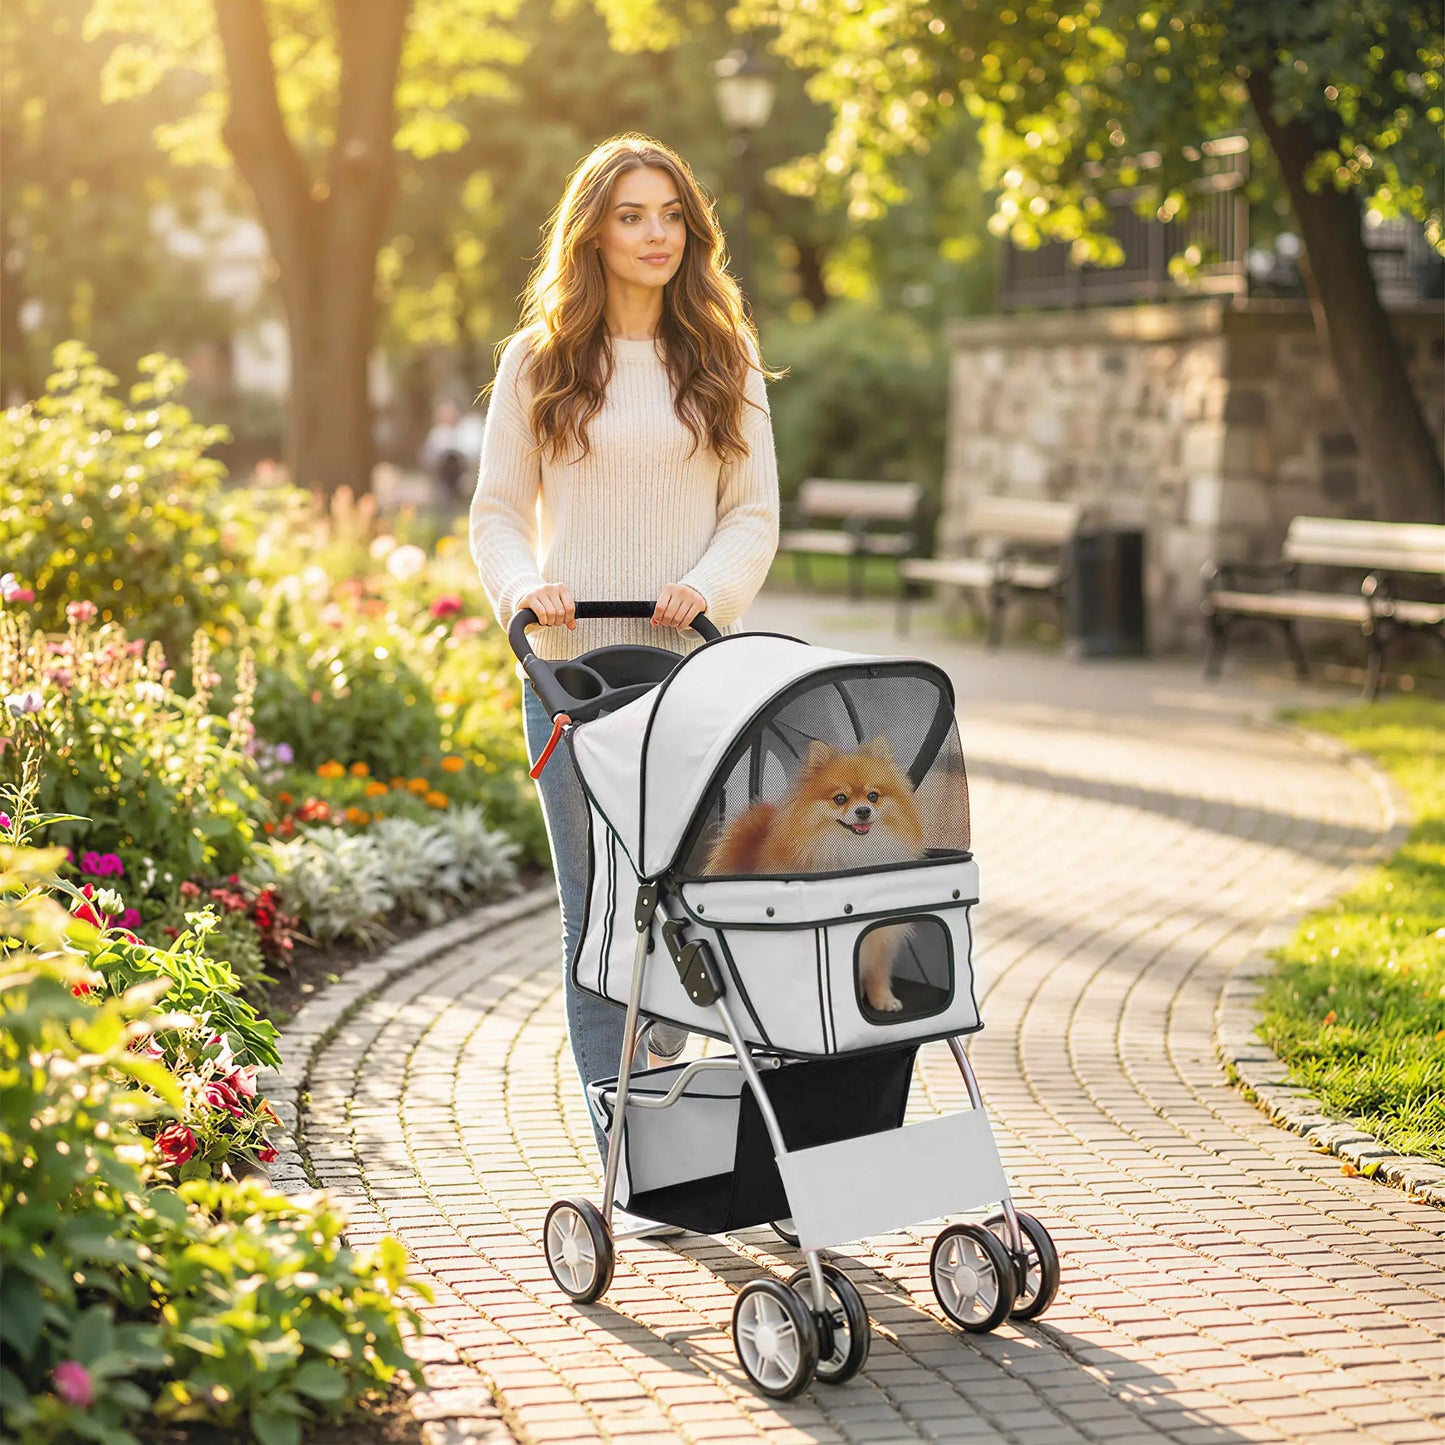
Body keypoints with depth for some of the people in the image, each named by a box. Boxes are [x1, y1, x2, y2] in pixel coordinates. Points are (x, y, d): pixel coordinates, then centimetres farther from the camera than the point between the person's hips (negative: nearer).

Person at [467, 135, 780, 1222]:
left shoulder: (726, 362, 10)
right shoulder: (538, 363, 7)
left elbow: (756, 513, 8)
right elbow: (497, 511, 8)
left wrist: (711, 584, -11)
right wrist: (524, 585, -12)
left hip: (694, 665, 1)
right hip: (574, 665, -1)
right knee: (598, 911, -1)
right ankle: (632, 1162, 7)